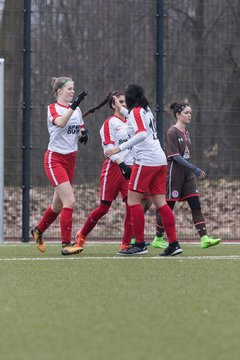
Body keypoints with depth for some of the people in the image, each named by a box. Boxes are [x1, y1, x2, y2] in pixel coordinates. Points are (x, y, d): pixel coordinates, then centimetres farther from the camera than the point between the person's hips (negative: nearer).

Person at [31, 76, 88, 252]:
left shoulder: (76, 109, 11)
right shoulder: (53, 108, -9)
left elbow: (80, 130, 19)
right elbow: (60, 122, -30)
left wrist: (83, 133, -4)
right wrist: (74, 105, -40)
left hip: (70, 159, 7)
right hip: (55, 158, -7)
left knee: (58, 205, 14)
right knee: (70, 201, -17)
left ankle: (38, 231, 37)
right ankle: (66, 243, -12)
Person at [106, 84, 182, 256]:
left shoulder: (135, 112, -6)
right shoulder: (147, 111, 17)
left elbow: (141, 134, -21)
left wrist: (120, 147, -23)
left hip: (146, 161, -8)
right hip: (160, 160, 8)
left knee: (133, 200, -3)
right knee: (160, 202, 7)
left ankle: (140, 244, -5)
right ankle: (174, 244, 2)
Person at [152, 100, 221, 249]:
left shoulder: (186, 133, 13)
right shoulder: (172, 132, -11)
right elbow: (175, 156, -18)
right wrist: (194, 168, -22)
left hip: (187, 175, 8)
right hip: (174, 174, -8)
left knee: (196, 206, -3)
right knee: (168, 207, 0)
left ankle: (204, 238, -10)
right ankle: (158, 239, 13)